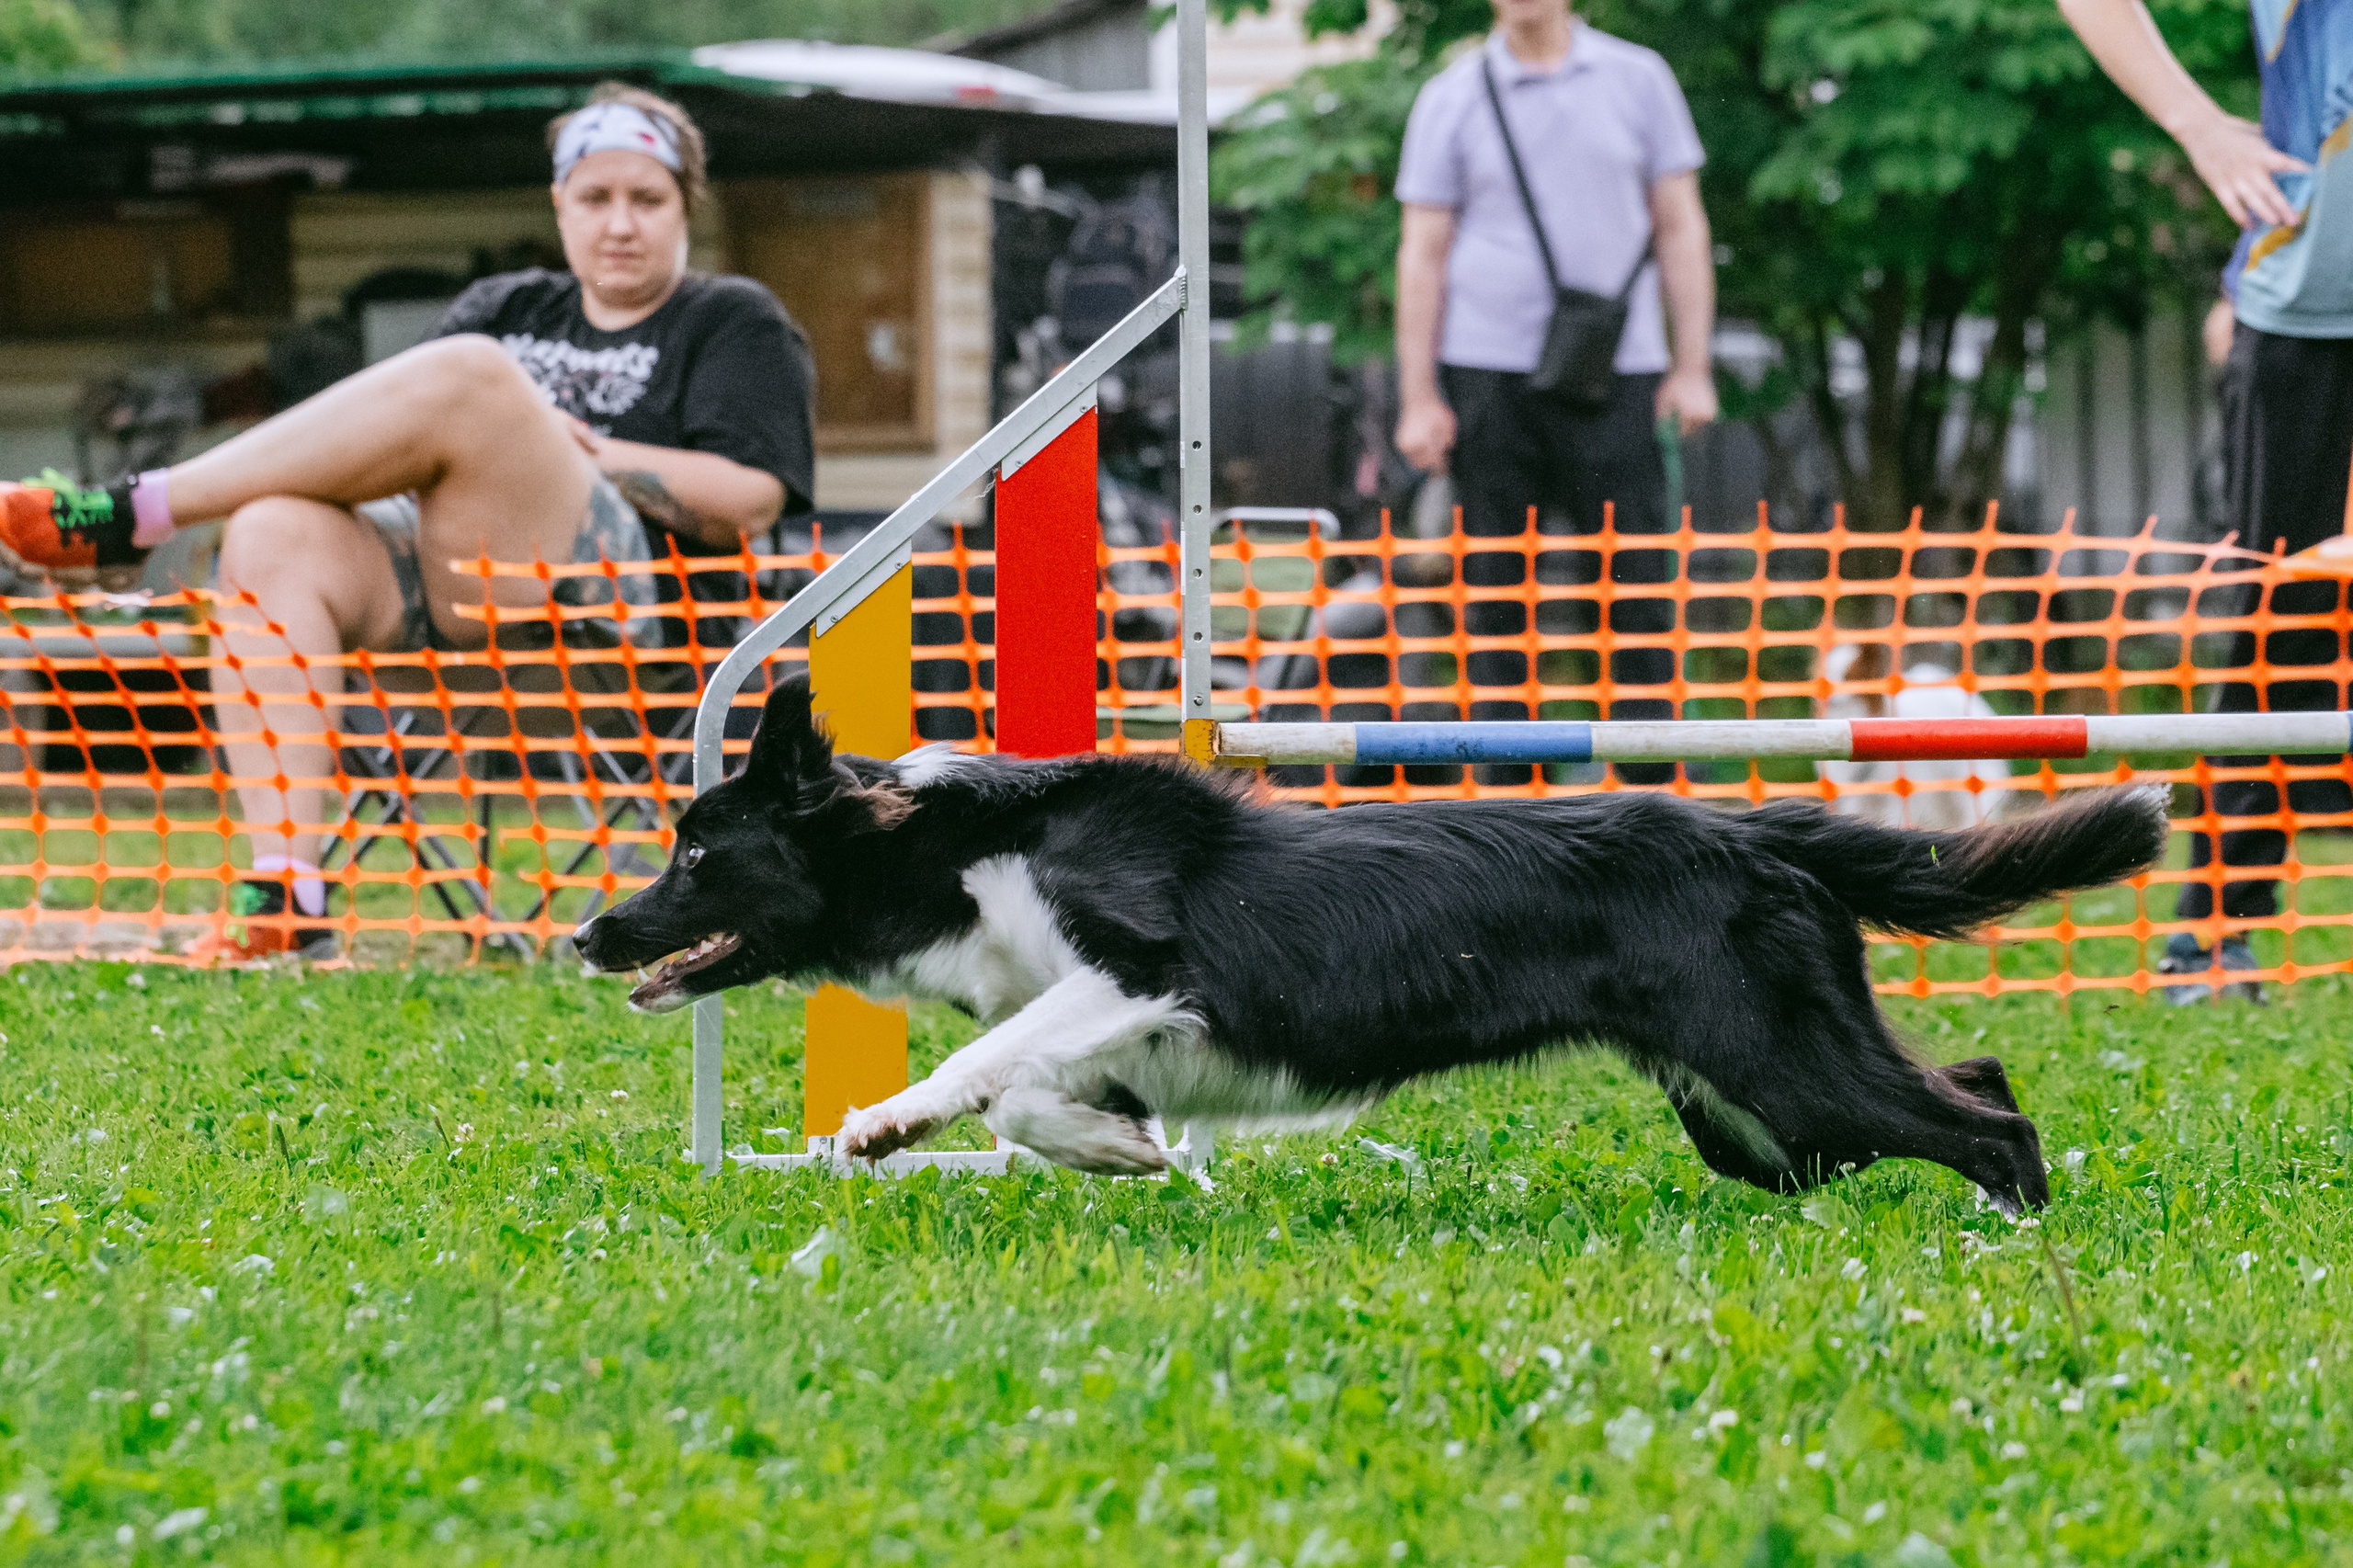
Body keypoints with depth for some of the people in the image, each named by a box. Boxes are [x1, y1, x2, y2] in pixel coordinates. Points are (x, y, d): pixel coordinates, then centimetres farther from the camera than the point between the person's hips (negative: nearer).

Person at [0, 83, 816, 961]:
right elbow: (395, 428, 21)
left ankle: (134, 514, -25)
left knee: (467, 374, -29)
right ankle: (284, 898, -36)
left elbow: (748, 503, 0)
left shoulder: (736, 323, 17)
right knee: (274, 536, -27)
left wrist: (556, 451, -2)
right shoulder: (505, 309, 31)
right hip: (429, 575, 5)